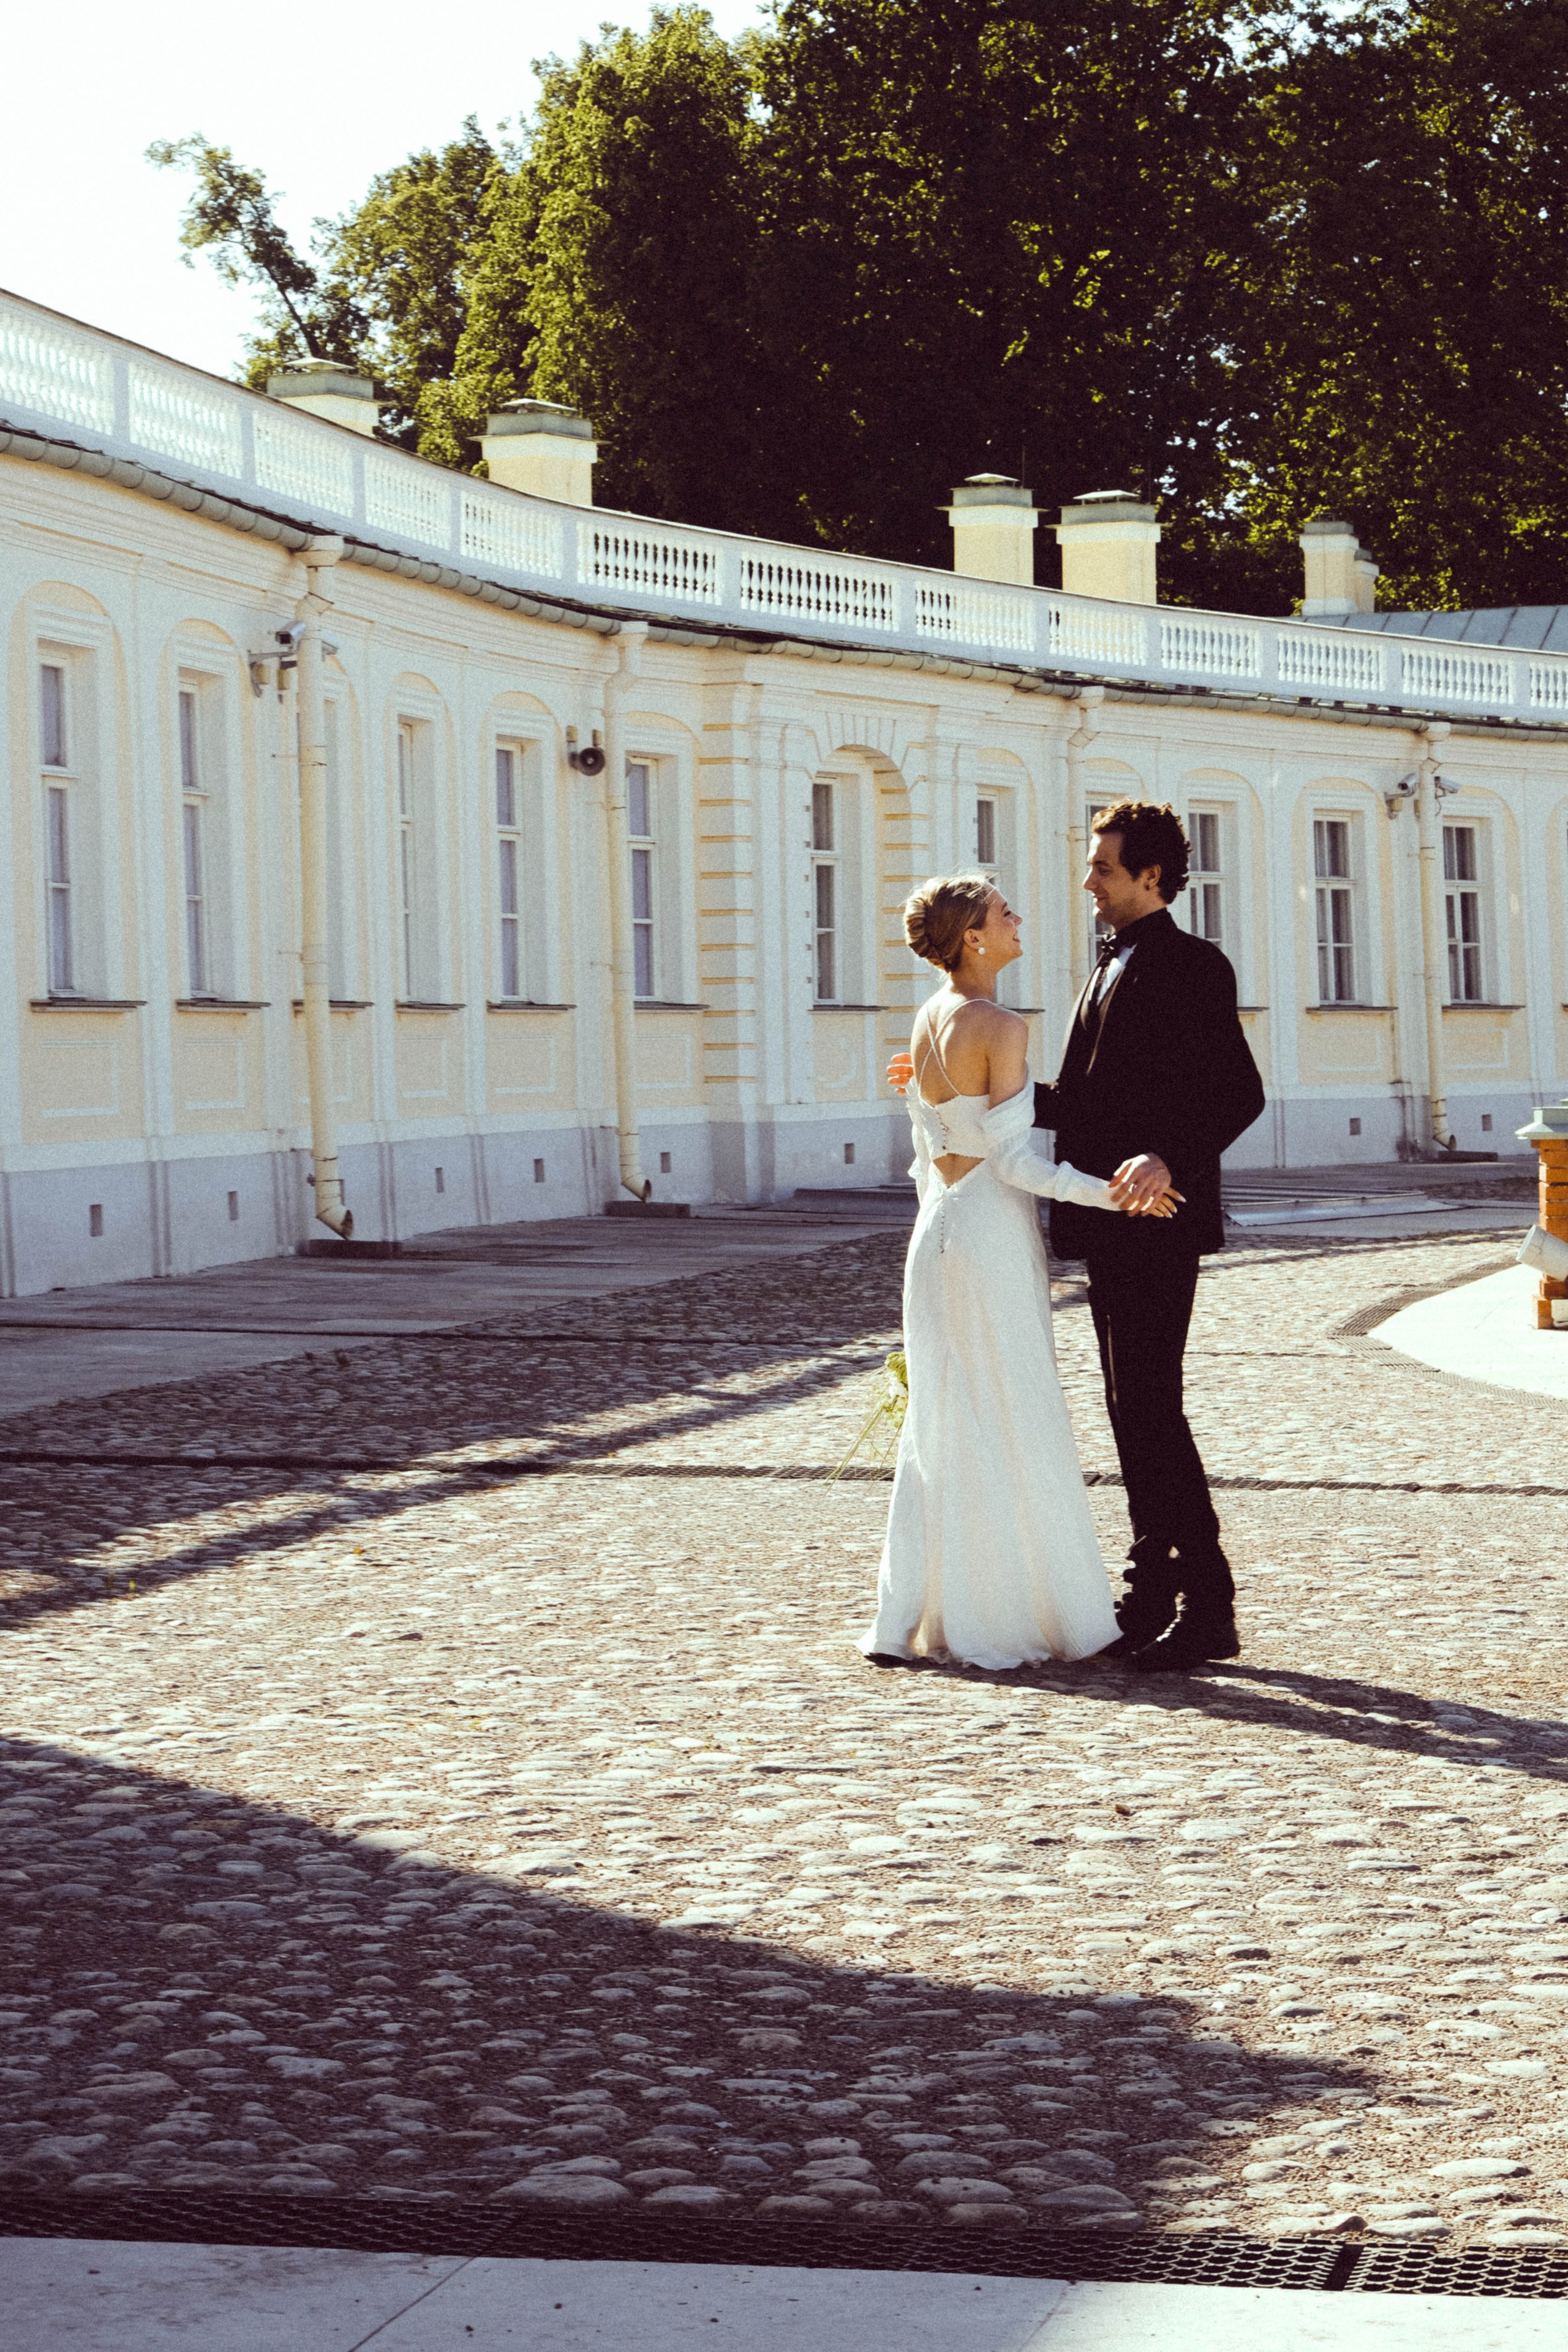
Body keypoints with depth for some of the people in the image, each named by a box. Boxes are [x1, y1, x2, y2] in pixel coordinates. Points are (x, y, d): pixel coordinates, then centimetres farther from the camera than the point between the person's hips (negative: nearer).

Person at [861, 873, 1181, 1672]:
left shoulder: (928, 1021, 10)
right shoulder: (1000, 1028, -15)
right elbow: (1013, 1158, -18)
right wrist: (1110, 1195, -20)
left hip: (937, 1228, 8)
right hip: (994, 1229, -8)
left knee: (940, 1426, 11)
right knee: (1015, 1423, 0)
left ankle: (915, 1618, 12)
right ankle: (1010, 1617, 4)